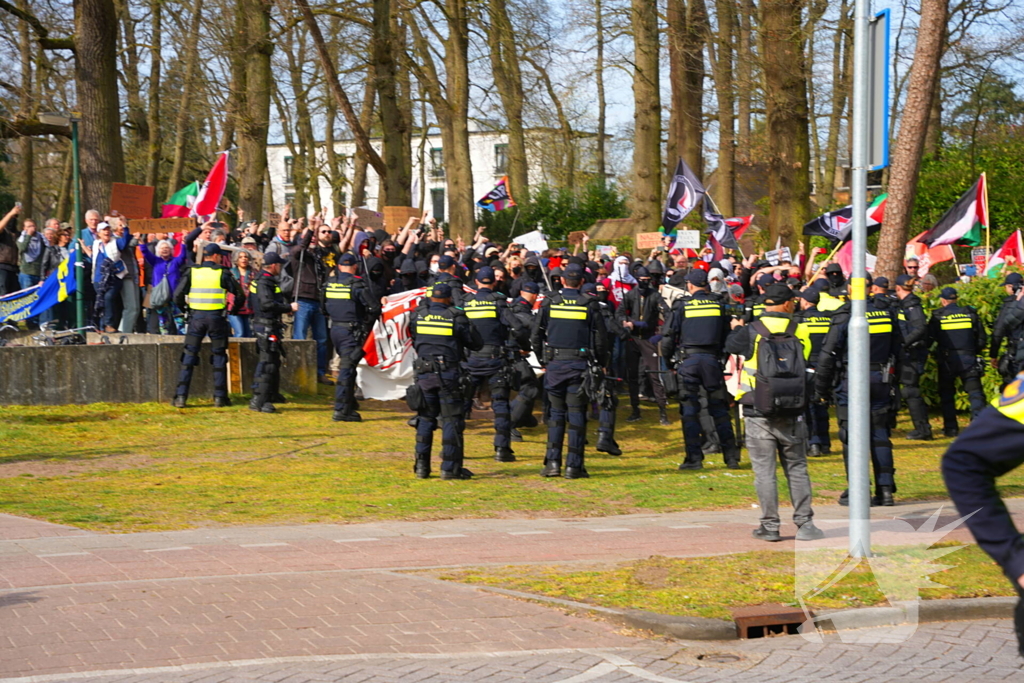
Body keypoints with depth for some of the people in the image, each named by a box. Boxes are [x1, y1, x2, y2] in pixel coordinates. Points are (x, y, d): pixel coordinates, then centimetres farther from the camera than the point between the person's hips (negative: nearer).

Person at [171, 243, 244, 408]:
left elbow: (178, 295, -2)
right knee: (219, 357, 9)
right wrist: (233, 310, 18)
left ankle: (181, 396, -2)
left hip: (196, 317, 1)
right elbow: (239, 294, 1)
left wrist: (184, 309, 16)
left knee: (189, 356, 5)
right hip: (216, 318, -1)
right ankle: (219, 397, 8)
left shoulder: (192, 272, 1)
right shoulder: (222, 273, -3)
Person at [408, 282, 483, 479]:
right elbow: (476, 344, 2)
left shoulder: (418, 315, 2)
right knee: (452, 419, 2)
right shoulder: (456, 318, -6)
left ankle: (422, 465, 10)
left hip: (424, 373, 3)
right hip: (448, 374, -3)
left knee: (425, 419, 12)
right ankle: (450, 467, -1)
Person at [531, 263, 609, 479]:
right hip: (579, 364, -1)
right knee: (576, 414, 3)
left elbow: (536, 337, 2)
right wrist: (597, 362, 14)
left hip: (554, 364, 1)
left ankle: (552, 462, 3)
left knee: (556, 412, 10)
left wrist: (543, 360, 15)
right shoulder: (589, 305, -3)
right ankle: (574, 465, 1)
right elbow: (601, 338, -1)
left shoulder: (549, 303, 0)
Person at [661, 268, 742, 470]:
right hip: (712, 359, 2)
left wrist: (670, 362, 12)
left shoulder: (682, 306, -2)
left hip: (688, 360, -2)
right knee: (719, 409, 9)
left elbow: (669, 337, -1)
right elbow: (727, 336, 9)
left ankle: (694, 458, 0)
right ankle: (731, 457, 9)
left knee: (689, 410, 3)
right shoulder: (718, 304, 5)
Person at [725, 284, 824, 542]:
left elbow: (730, 346, 9)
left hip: (759, 414, -2)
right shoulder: (799, 331, 0)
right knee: (797, 469, 12)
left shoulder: (752, 331, -8)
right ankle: (805, 523, 10)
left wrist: (736, 329, 27)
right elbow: (806, 364, 10)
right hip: (792, 414, 2)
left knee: (764, 470, 3)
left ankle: (770, 526, 5)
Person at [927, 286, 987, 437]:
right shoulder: (970, 313, 3)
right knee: (975, 392, 0)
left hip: (947, 361, -1)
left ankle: (951, 427, 11)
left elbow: (928, 339, 0)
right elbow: (981, 339, 7)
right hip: (968, 359, 1)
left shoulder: (938, 316, -3)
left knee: (947, 394, 13)